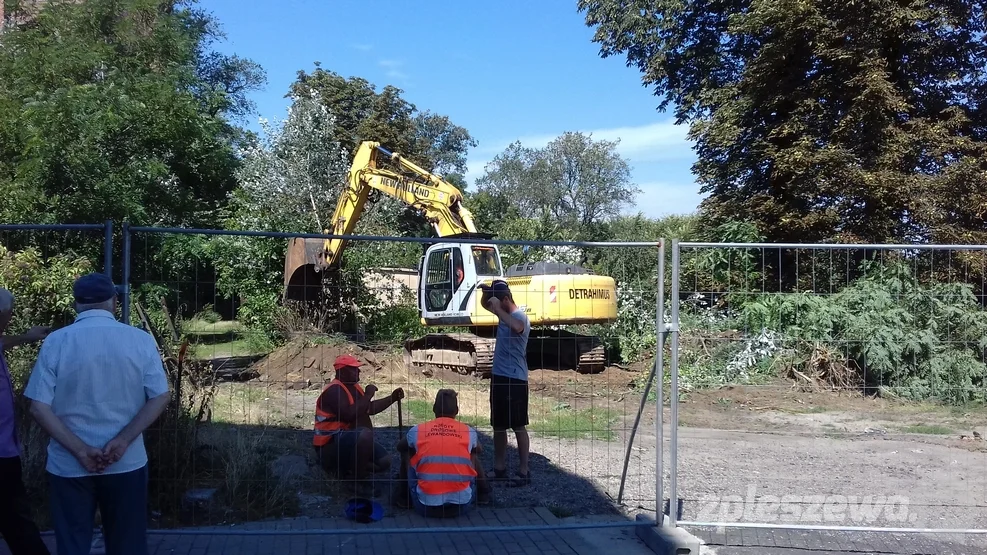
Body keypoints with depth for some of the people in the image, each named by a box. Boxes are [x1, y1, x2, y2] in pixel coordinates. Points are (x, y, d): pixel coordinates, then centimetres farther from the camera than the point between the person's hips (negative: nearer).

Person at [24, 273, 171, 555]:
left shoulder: (56, 342, -6)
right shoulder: (141, 340, -5)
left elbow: (39, 407, -9)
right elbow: (160, 397, -8)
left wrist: (80, 450, -10)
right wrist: (122, 441, -11)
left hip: (69, 466, 0)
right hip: (126, 463, 0)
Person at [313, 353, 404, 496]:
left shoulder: (354, 387, 12)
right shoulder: (334, 390, -18)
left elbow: (370, 409, 23)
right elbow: (349, 414, -32)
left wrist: (392, 398, 12)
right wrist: (368, 395, -21)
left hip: (350, 439, 10)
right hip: (331, 445, -10)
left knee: (384, 462, 0)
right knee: (365, 434, -38)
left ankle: (345, 469, 10)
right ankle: (358, 481, -20)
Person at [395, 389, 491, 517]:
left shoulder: (417, 431, 4)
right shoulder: (468, 432, 5)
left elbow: (400, 447, 28)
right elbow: (479, 450, 31)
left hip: (426, 507, -1)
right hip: (461, 506, 1)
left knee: (407, 453, 21)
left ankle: (404, 496, 29)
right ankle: (483, 494, 34)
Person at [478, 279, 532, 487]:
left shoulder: (520, 316, -15)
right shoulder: (504, 314, 11)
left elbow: (516, 326, -40)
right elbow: (484, 304, 27)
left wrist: (497, 309, -30)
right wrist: (486, 292, 5)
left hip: (515, 379, -9)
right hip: (498, 377, 9)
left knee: (518, 426, -3)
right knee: (498, 425, 14)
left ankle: (524, 472, 3)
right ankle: (499, 468, 24)